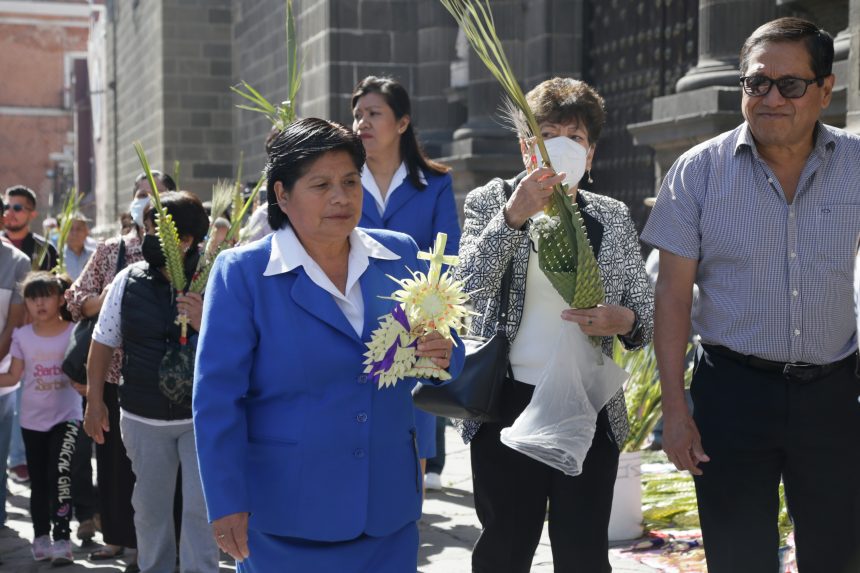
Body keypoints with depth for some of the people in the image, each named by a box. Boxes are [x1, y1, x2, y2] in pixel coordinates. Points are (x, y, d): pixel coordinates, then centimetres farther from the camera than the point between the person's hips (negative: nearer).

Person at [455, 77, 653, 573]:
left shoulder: (613, 217, 9)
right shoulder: (490, 202, 4)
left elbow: (648, 311, 9)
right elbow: (469, 288, -10)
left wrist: (624, 320, -15)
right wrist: (513, 215, -23)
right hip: (509, 402, -1)